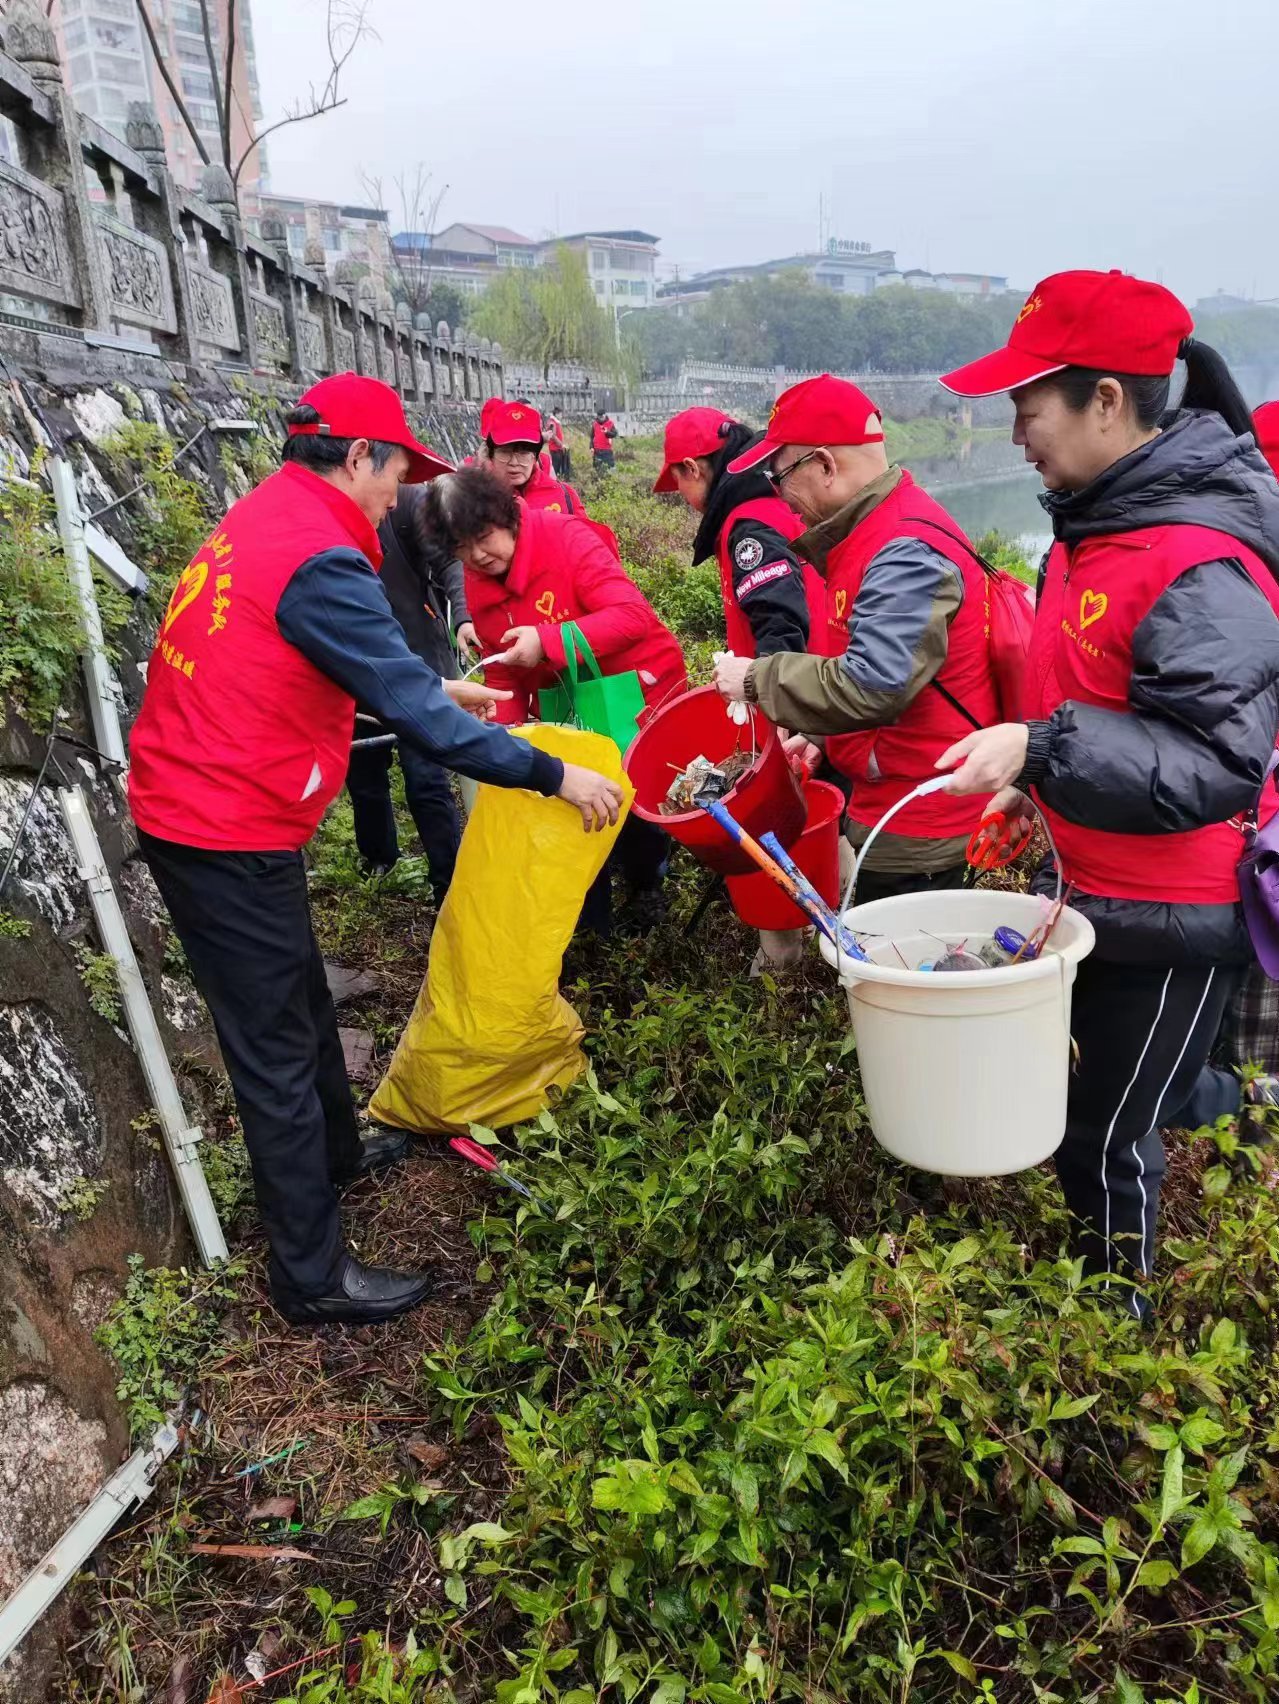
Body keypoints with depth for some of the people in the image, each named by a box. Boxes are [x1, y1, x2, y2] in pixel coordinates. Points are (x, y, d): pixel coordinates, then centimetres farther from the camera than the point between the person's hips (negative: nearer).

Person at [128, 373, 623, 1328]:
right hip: (230, 837, -10)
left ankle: (336, 1151, 46)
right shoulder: (322, 560, -20)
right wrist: (556, 775, -15)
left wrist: (441, 689, 21)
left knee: (299, 1000, 24)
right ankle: (313, 1277, 15)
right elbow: (419, 722, -22)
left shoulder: (262, 518, 11)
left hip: (185, 809, 10)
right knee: (277, 1049, 1)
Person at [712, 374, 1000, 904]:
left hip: (914, 829, -10)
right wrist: (822, 738, 12)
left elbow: (870, 686, -31)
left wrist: (756, 679, -18)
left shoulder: (906, 552, -23)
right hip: (891, 807, 10)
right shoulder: (873, 532, 11)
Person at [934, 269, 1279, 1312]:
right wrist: (1039, 776, 15)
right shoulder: (1097, 521, 4)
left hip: (1172, 921, -9)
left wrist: (1044, 750, -35)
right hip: (1092, 886, 9)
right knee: (1073, 1108, 23)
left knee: (1109, 1139, 9)